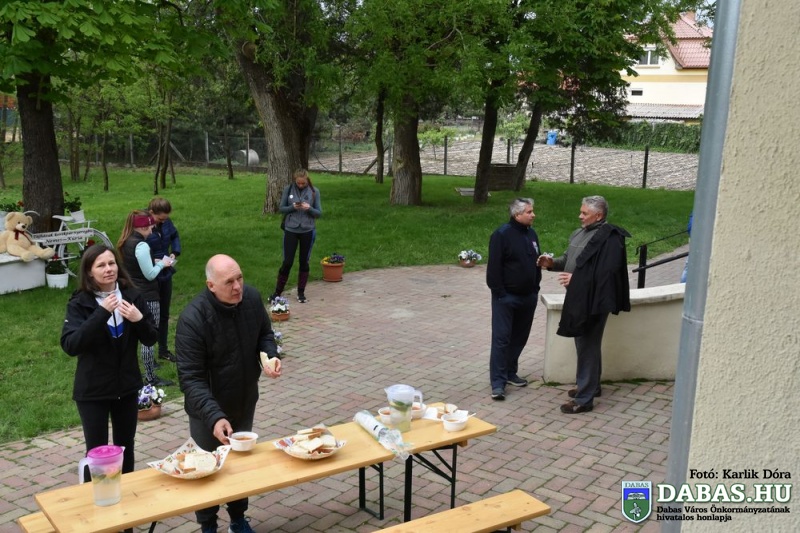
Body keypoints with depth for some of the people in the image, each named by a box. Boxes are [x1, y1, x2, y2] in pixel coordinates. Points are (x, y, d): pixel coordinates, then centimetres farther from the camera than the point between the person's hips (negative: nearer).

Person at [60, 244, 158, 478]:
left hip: (127, 386, 3)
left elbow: (151, 339, 0)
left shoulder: (132, 296, -4)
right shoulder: (79, 303, -11)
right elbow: (69, 345, -24)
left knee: (126, 448, 17)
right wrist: (101, 313, -31)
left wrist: (139, 319, -21)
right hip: (93, 390, -3)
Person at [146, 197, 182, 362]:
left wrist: (175, 252, -1)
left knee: (164, 313, 19)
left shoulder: (166, 222, -5)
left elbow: (175, 236, 15)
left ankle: (163, 349, 35)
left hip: (166, 274, 6)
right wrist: (154, 262, -26)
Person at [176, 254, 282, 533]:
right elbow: (190, 378, -29)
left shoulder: (252, 298, -14)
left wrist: (270, 355, -16)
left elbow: (264, 333, 5)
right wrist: (214, 416, -40)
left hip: (245, 403, 5)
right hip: (208, 411, -5)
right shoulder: (193, 319, -30)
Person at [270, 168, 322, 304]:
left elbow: (319, 213, -1)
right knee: (287, 262, 1)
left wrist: (309, 208, -21)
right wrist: (293, 207, -17)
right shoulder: (288, 189, -3)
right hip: (291, 230, -1)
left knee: (304, 262, 9)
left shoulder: (314, 191, -3)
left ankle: (301, 293, 21)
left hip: (307, 231, 1)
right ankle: (277, 291, 17)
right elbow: (281, 208, 2)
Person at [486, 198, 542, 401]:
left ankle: (510, 372, 29)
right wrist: (499, 293, -16)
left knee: (519, 338, 14)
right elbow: (494, 267, -15)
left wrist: (535, 288, 12)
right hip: (506, 297, -7)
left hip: (528, 297, 7)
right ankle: (498, 382, -2)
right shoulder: (502, 234, -13)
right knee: (501, 338, -5)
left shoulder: (531, 234, 9)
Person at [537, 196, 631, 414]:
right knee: (585, 344, 21)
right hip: (578, 298, 9)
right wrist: (553, 262, 0)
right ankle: (590, 385, 37)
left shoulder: (609, 238, -18)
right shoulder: (581, 232, 10)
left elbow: (607, 273, -24)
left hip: (593, 301, -9)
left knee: (587, 347, -2)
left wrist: (576, 279, -22)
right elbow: (570, 259, 19)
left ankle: (584, 398, 6)